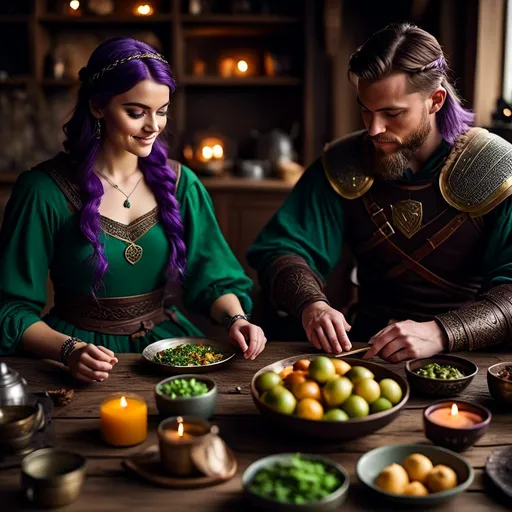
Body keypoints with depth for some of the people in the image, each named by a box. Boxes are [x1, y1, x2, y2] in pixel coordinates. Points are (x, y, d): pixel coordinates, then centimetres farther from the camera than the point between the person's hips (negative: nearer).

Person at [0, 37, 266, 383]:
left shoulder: (180, 183, 3)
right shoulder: (44, 191, -10)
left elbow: (214, 279, 6)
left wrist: (236, 318, -15)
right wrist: (70, 350, -25)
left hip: (166, 342, 2)